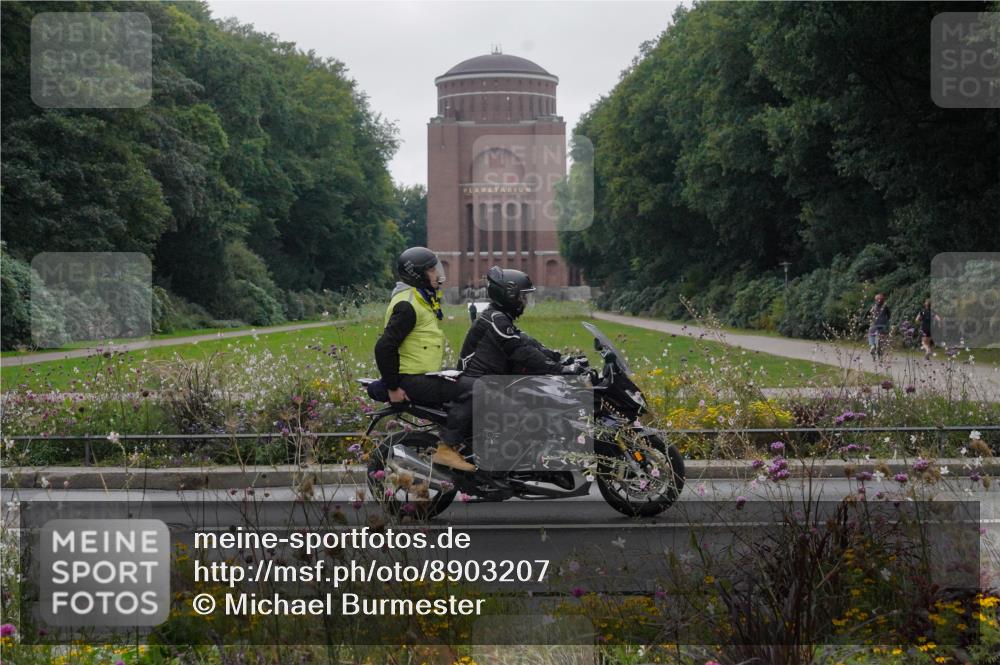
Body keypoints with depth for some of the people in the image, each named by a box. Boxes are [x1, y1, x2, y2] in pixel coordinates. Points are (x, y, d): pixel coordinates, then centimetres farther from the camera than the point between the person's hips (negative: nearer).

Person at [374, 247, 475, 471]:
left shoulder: (425, 299, 18)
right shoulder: (407, 304, -15)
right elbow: (385, 346, -23)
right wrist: (393, 387, -21)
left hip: (425, 375, 10)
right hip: (411, 380, -10)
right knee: (471, 389, -21)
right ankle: (446, 449, -22)